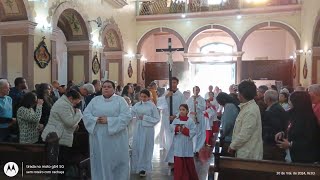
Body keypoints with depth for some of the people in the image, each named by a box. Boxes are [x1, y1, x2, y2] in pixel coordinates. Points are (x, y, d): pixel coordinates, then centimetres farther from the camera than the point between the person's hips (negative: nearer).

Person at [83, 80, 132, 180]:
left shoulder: (120, 100, 1)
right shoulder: (95, 100, 11)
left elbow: (127, 116, -10)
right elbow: (86, 114, 5)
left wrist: (108, 120, -17)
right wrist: (95, 119, -16)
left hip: (115, 138, -2)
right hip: (98, 137, 3)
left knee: (116, 161, 5)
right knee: (99, 161, 9)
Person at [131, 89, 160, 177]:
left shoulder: (152, 106, -5)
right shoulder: (137, 105, 4)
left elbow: (157, 119, -7)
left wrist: (145, 118, -13)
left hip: (148, 129, -3)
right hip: (138, 128, 3)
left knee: (145, 149, 6)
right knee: (136, 147, 6)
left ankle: (143, 168, 20)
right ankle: (138, 167, 25)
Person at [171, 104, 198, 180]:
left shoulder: (190, 121, -4)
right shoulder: (175, 120, 3)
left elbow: (194, 132, -9)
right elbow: (171, 129, -2)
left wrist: (185, 130, -19)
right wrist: (176, 129, -19)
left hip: (187, 144, -1)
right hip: (178, 144, 2)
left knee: (189, 162, 7)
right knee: (178, 162, 5)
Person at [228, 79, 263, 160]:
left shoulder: (250, 111, -22)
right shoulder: (247, 107, 9)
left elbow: (245, 135, -22)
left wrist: (232, 146, -11)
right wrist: (234, 145, 11)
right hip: (245, 151, 9)